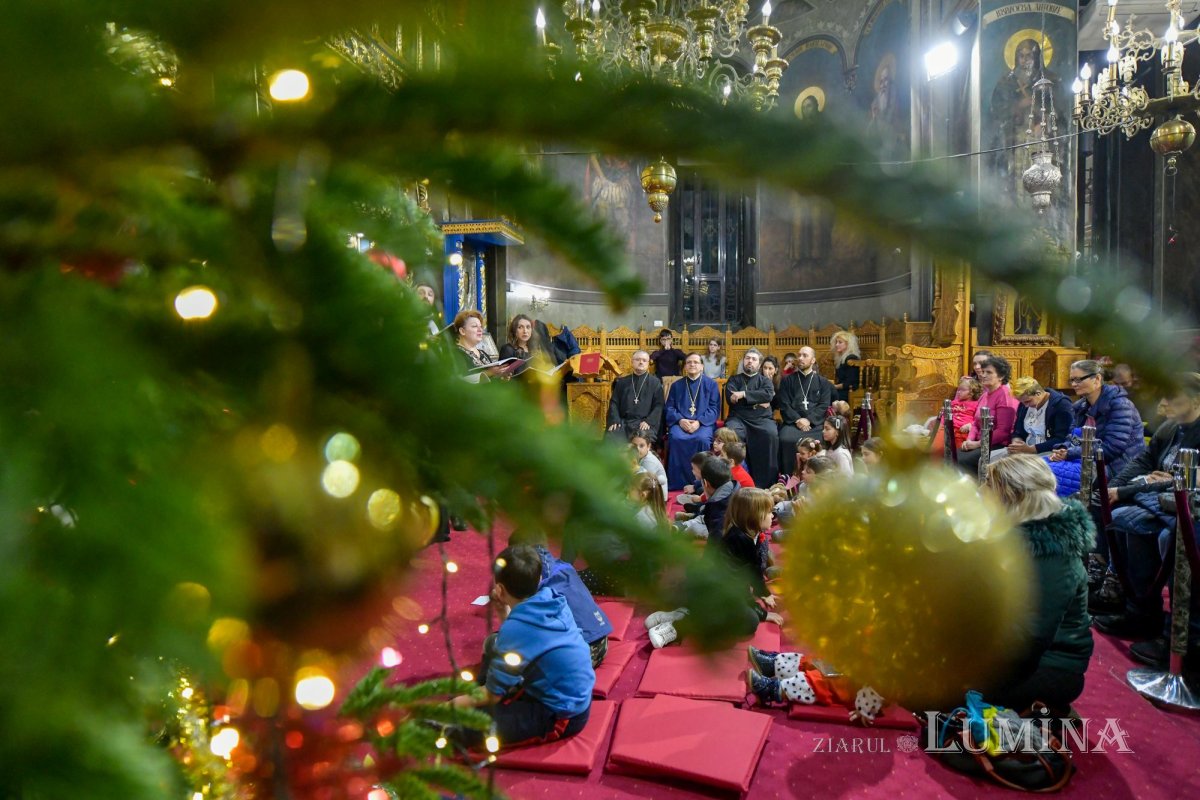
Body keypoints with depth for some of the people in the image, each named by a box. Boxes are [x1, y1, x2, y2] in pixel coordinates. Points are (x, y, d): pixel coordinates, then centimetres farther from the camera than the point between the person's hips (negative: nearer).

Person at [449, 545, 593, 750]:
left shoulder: (514, 630, -26)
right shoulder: (552, 598, -5)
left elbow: (492, 694, -13)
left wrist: (453, 705, 1)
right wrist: (503, 604, 2)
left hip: (559, 717, -8)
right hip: (576, 699, 8)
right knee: (493, 644, 17)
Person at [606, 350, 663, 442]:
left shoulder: (655, 382, 14)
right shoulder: (622, 381, 21)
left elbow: (658, 405, 5)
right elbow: (614, 402, 14)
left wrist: (648, 421, -12)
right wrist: (615, 420, -5)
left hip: (644, 423, -2)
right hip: (623, 422, 2)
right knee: (611, 437, -29)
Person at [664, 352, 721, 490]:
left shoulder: (711, 384, 11)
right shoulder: (676, 385, 17)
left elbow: (714, 408, 2)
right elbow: (669, 408, 10)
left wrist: (699, 422, -14)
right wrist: (680, 420, -11)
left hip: (703, 423, -1)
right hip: (680, 422, 1)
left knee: (702, 439, -35)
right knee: (676, 438, -33)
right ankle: (677, 483, -27)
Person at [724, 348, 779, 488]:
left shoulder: (765, 380, 19)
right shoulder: (733, 380, 19)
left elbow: (768, 395, -4)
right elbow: (730, 399, -1)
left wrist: (744, 394, -10)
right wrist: (757, 401, -4)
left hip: (762, 419, 0)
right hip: (739, 418, 0)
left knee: (771, 434, -32)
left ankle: (766, 481, -24)